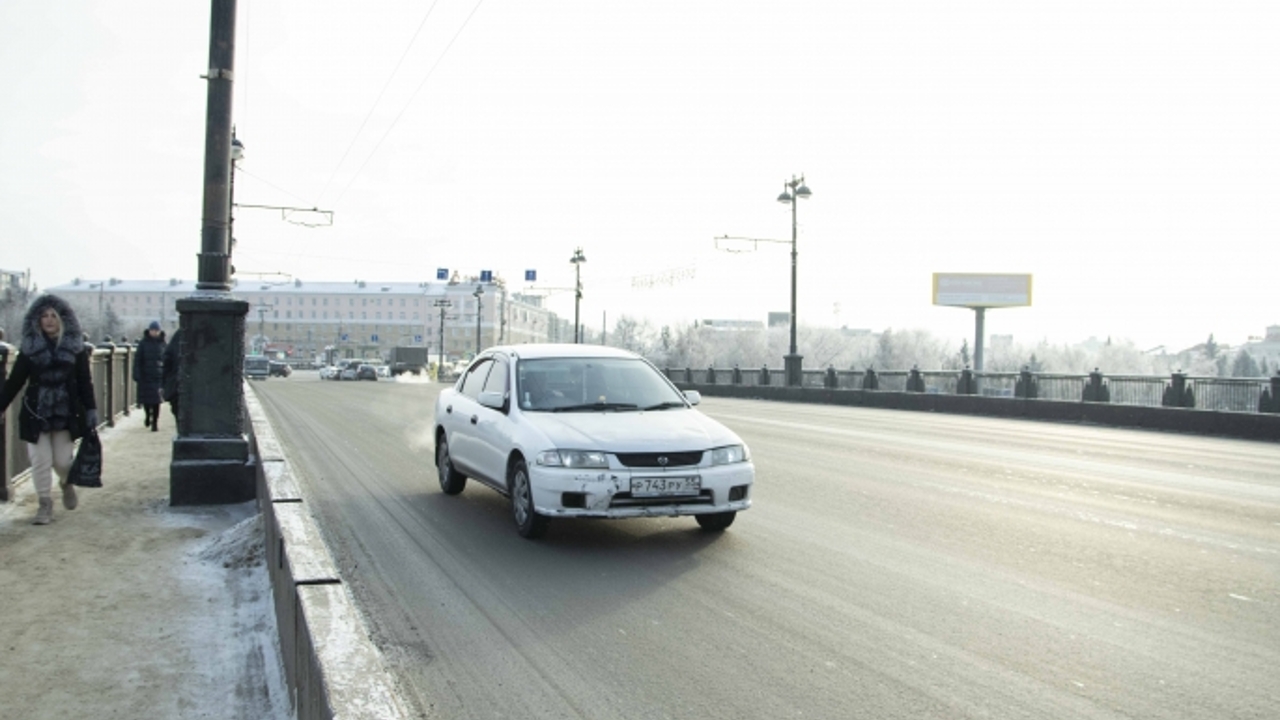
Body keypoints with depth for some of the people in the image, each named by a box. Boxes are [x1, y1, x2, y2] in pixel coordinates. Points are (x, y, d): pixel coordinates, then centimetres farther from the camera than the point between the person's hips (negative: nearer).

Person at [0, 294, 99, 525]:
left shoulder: (75, 347, 1)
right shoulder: (30, 347, 1)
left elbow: (85, 382, 2)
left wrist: (90, 411, -1)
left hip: (66, 413, 0)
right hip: (36, 412, 1)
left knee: (62, 460, 2)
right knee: (41, 461, 1)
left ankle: (67, 483, 36)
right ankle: (45, 505, 14)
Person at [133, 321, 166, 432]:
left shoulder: (162, 343, 5)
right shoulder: (143, 343, 1)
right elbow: (137, 359, -1)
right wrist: (137, 375, -8)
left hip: (158, 376, 0)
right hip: (145, 376, 0)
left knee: (156, 399, -4)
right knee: (145, 398, 6)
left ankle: (155, 422, 4)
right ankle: (148, 415, 35)